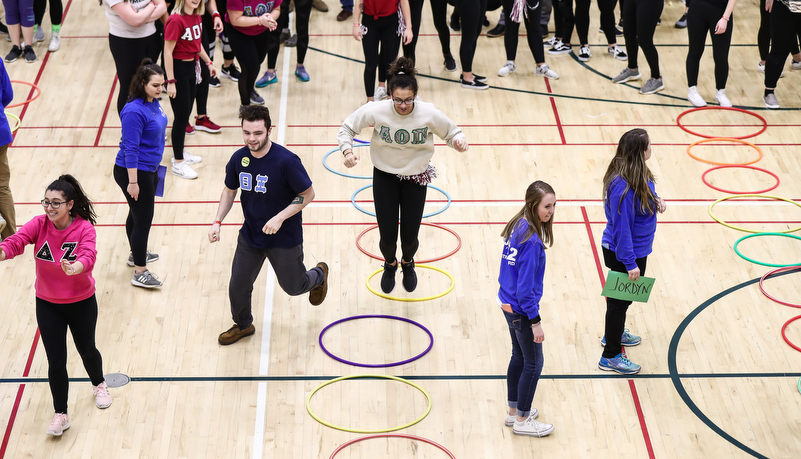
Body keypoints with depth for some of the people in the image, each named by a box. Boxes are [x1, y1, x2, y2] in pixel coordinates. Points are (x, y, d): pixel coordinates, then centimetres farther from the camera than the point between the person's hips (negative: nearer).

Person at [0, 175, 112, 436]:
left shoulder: (84, 228, -20)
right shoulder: (39, 225, -14)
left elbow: (88, 256, -37)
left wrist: (74, 267, -60)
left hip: (81, 303, -1)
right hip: (47, 305, 1)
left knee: (86, 350, 20)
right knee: (56, 361, 1)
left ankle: (99, 385, 53)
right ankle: (61, 415, 18)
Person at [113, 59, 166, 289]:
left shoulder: (154, 102, 1)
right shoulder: (135, 111, -26)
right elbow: (130, 148, -25)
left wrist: (154, 167, 24)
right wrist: (133, 182, -24)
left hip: (149, 170, 9)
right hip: (134, 172, -9)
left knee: (137, 214, 25)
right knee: (143, 218, -2)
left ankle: (136, 254, 44)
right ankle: (139, 272, 7)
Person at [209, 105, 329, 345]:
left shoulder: (286, 161, -26)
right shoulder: (239, 158, -9)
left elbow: (307, 194, -16)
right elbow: (229, 190, 8)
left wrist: (279, 218, -25)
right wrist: (217, 222, -4)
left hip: (284, 239, -4)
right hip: (250, 235, 4)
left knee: (292, 287, 13)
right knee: (238, 285, 8)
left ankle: (319, 275, 48)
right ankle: (243, 325, 38)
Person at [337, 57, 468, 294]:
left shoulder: (429, 114, -22)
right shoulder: (376, 111, -22)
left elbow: (452, 132, -5)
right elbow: (346, 128, -8)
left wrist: (458, 141, -28)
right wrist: (347, 151, -26)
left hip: (416, 178, 0)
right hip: (385, 176, 0)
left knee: (410, 237, 3)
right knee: (387, 237, 0)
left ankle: (408, 264, 43)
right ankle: (390, 265, 39)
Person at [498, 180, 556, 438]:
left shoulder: (517, 226, -1)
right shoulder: (531, 240, -28)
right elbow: (525, 285, -25)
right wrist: (535, 321, -19)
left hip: (508, 303, 9)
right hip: (521, 310, -9)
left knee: (519, 357, 22)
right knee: (533, 364, 7)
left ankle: (513, 412, 36)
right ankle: (522, 421, 20)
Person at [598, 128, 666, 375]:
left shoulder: (638, 175, -3)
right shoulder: (623, 186, -33)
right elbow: (621, 227, -29)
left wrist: (655, 199, -3)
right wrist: (630, 263, -25)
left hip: (635, 250, 9)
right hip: (624, 254, -9)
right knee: (620, 299, 5)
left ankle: (613, 334, 50)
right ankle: (611, 356, 20)